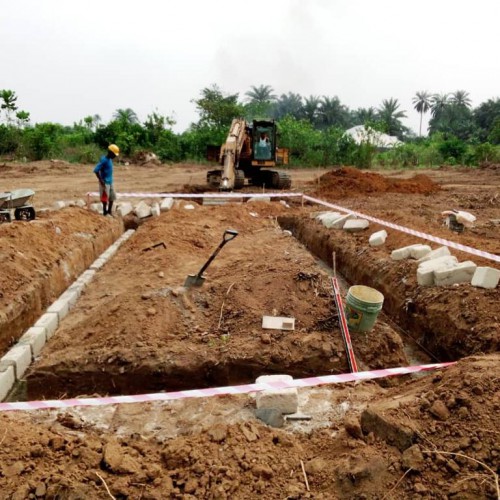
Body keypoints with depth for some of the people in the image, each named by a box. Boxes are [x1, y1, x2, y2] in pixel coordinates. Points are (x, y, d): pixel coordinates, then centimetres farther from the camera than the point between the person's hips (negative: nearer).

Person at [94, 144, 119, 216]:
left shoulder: (109, 159, 8)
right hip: (105, 183, -9)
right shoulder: (104, 160, -19)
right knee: (105, 198, 0)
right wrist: (101, 181, -22)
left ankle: (109, 211, 25)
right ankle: (105, 212, 11)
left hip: (110, 182, 9)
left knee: (112, 197, 14)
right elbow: (96, 170, -24)